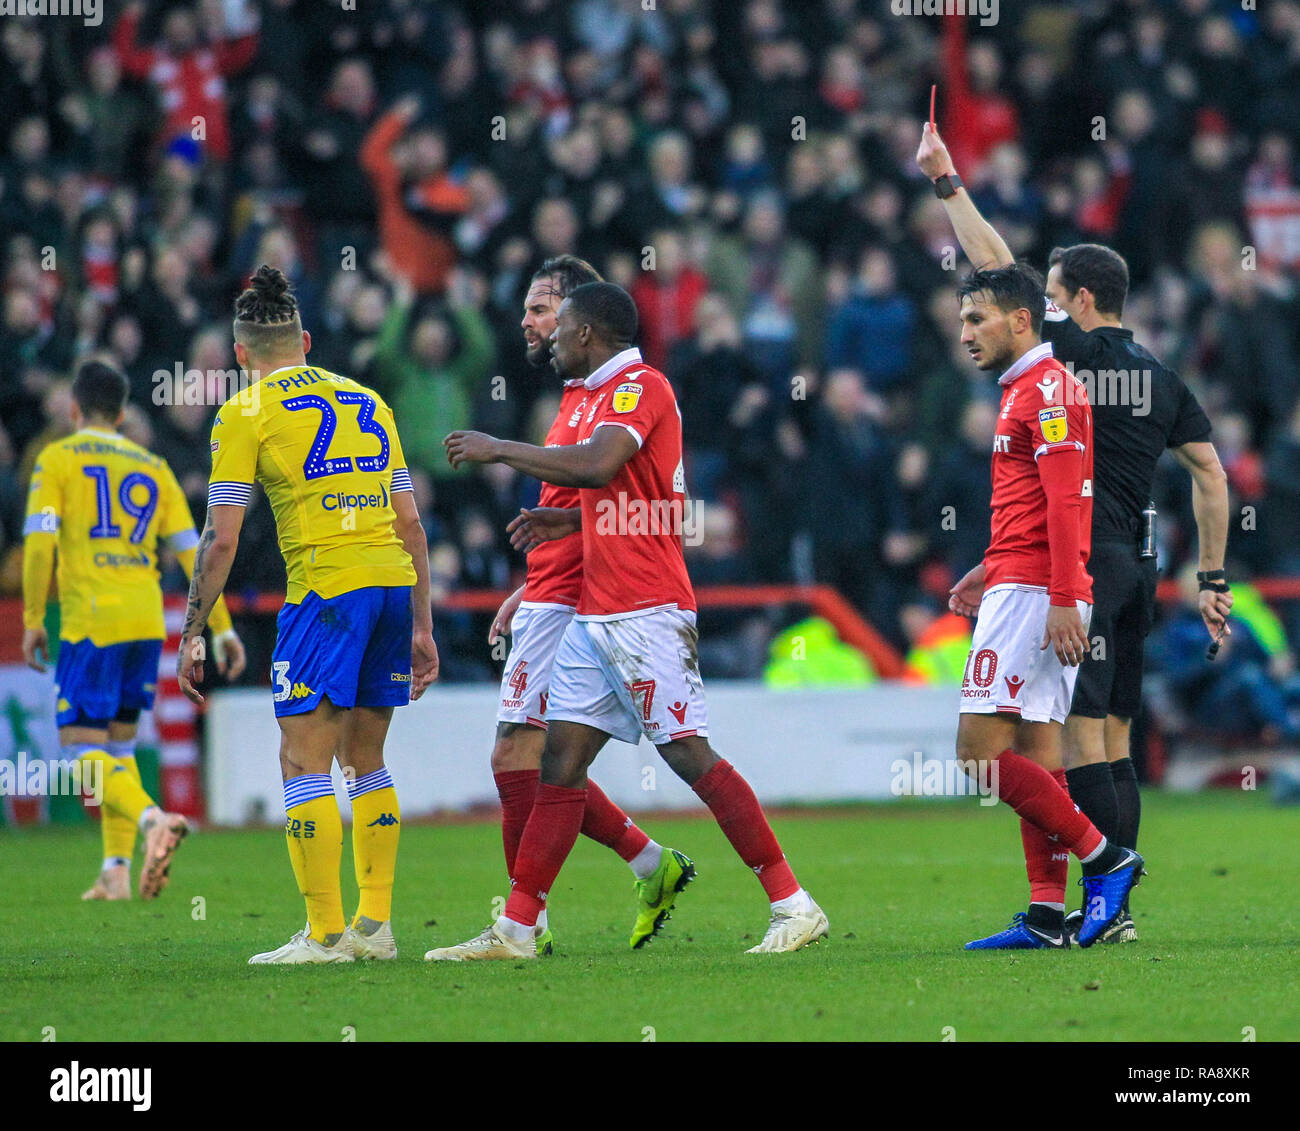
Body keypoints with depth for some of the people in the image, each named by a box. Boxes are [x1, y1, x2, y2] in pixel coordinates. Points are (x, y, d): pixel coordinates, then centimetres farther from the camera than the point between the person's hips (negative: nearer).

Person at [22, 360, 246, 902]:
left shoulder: (57, 459, 2)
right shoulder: (153, 468, 16)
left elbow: (40, 543, -9)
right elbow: (191, 552, 11)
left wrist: (33, 621, -4)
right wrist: (222, 628, 11)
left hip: (91, 621, -5)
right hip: (147, 623, 5)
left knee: (85, 749, -5)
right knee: (118, 744, 16)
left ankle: (152, 819, -32)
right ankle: (116, 871, 10)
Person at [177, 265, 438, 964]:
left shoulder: (246, 412, 3)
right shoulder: (368, 403, 19)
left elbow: (221, 541, -2)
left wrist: (191, 634, 4)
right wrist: (422, 629, 22)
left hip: (325, 588, -6)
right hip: (396, 585, 6)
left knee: (303, 761, -3)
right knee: (363, 760, 15)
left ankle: (324, 934, -8)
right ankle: (374, 926, 12)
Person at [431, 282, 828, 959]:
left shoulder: (640, 386, -11)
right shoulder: (607, 394, 20)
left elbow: (598, 465, -28)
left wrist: (498, 450, -18)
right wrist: (572, 519, 16)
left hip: (645, 612, -10)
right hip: (596, 616, 10)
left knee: (689, 756, -11)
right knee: (560, 762, 6)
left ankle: (794, 907, -8)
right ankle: (516, 929, 6)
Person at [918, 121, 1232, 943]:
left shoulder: (1070, 353, -8)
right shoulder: (1161, 379, 12)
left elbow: (996, 267, -6)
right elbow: (1211, 474, 10)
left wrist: (948, 182, 1)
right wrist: (1214, 579, 12)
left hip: (1079, 566, -8)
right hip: (1135, 566, 8)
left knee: (1080, 736, -8)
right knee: (1114, 740, 11)